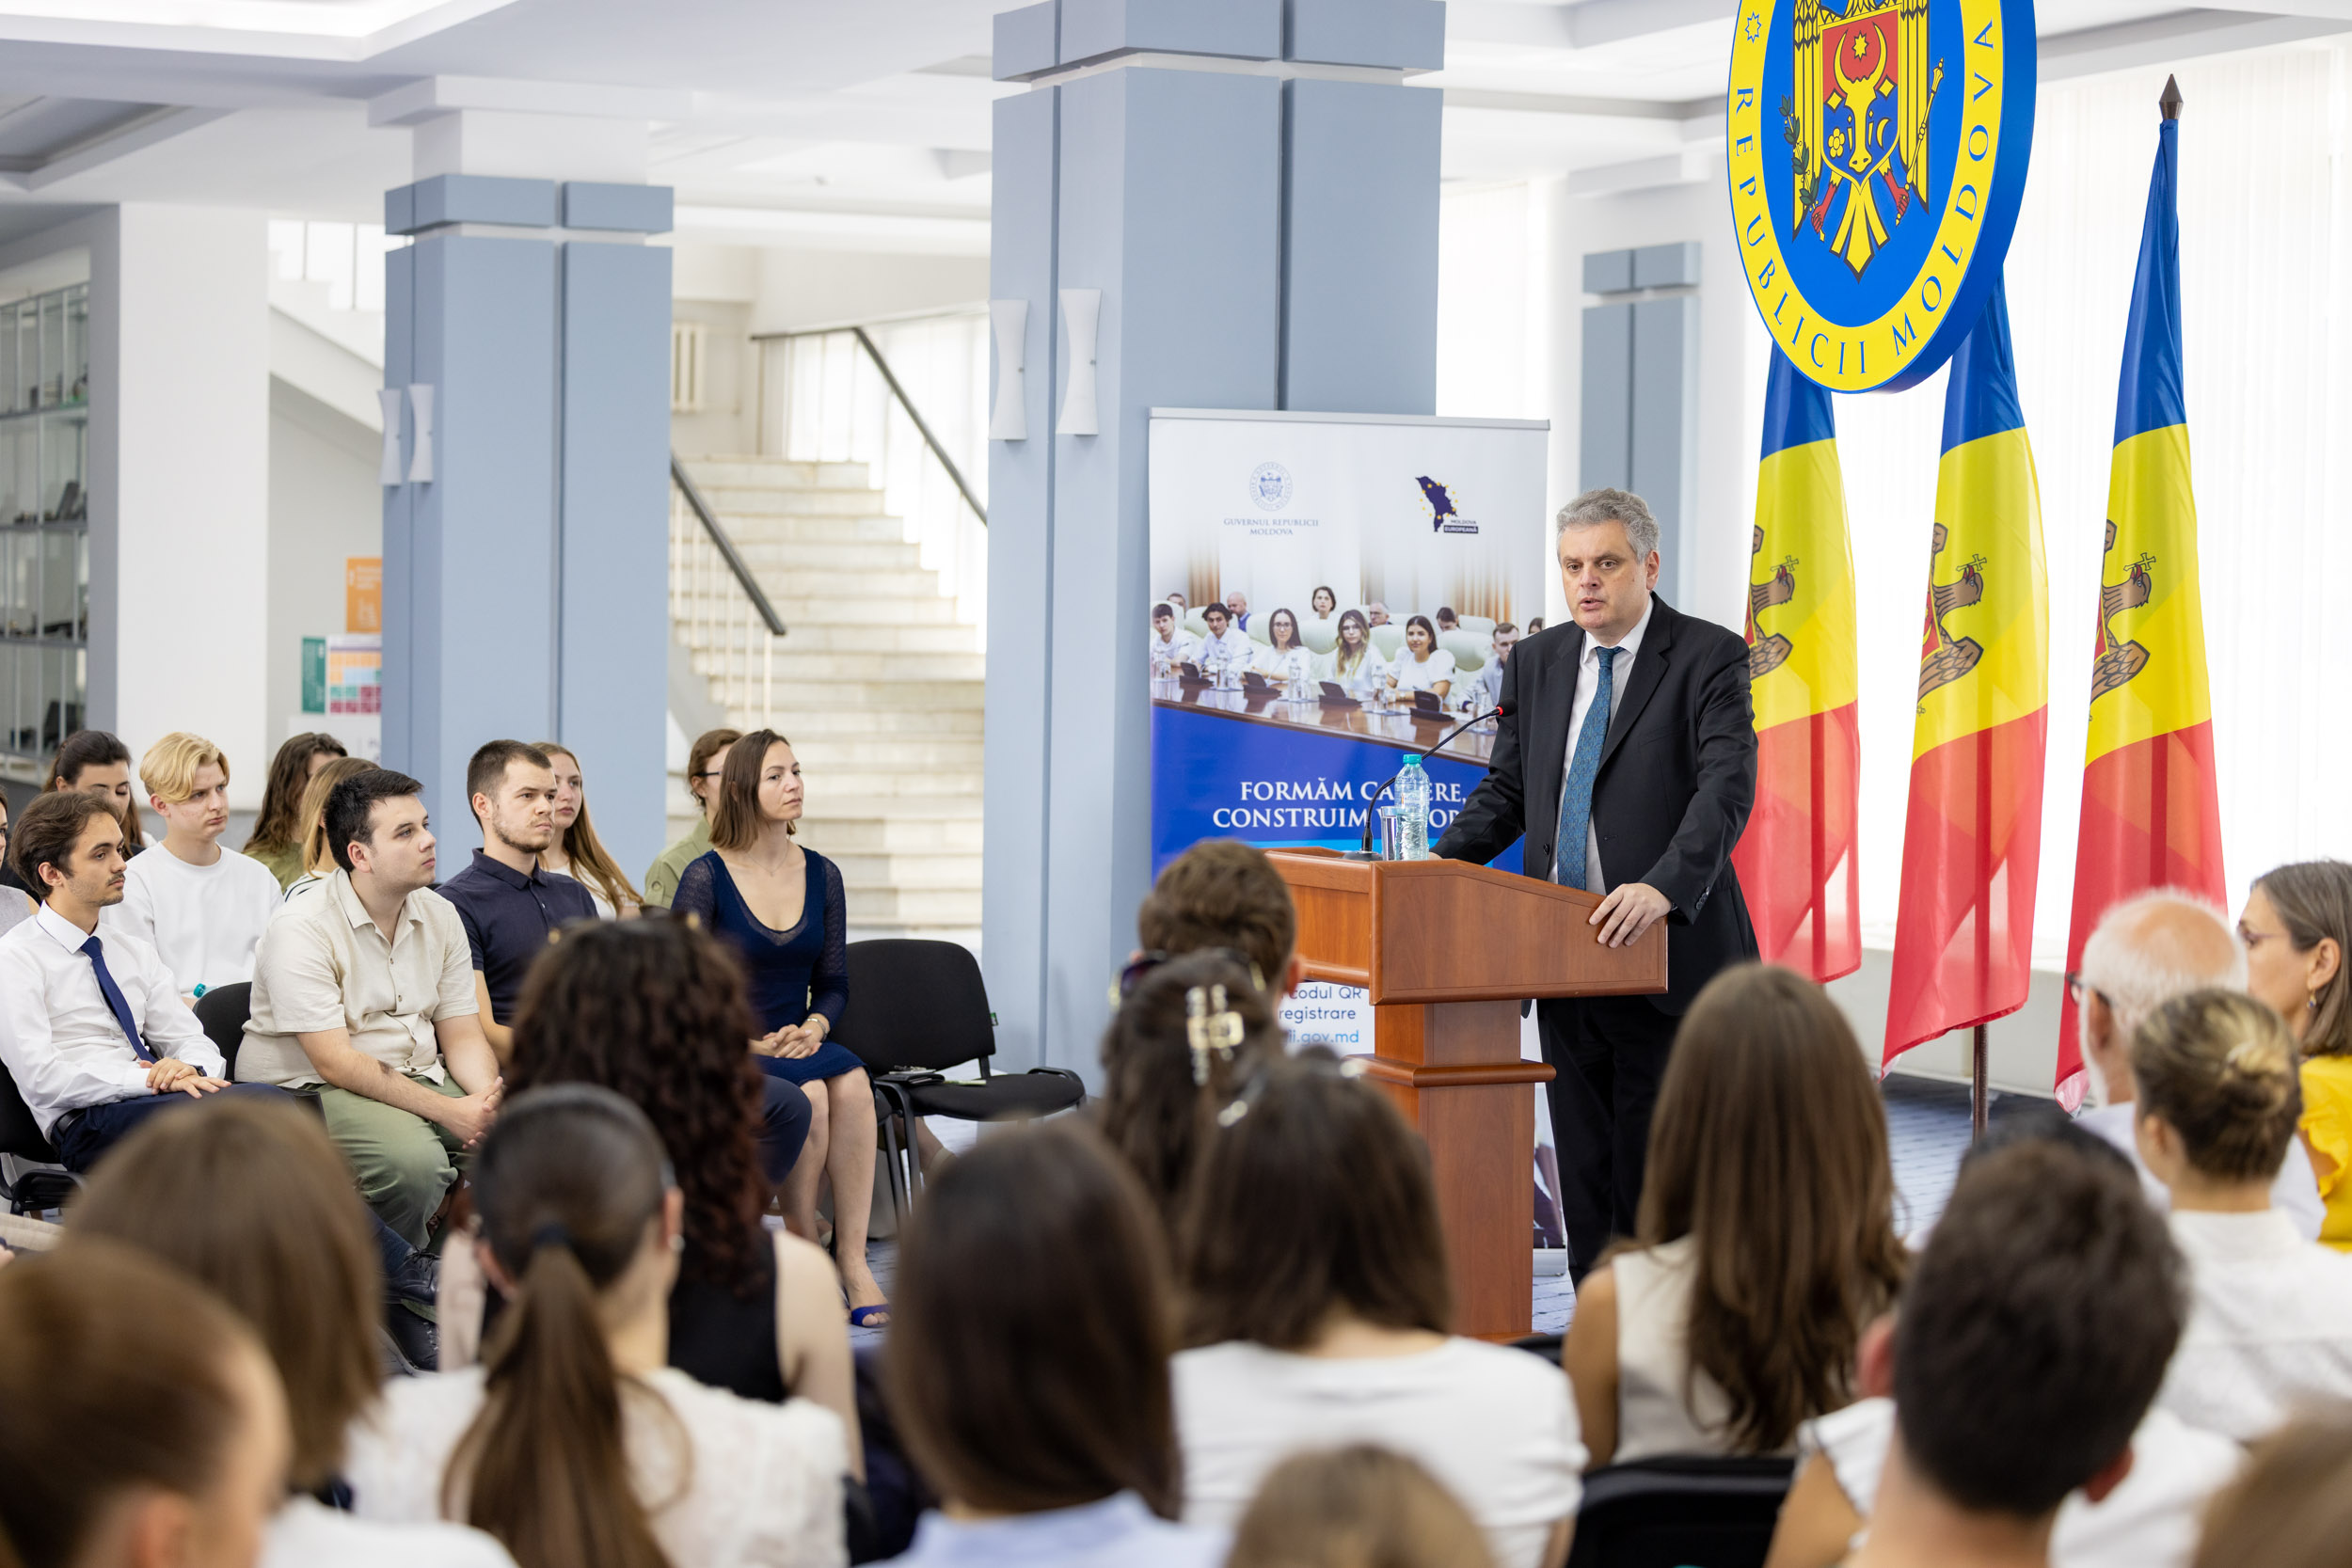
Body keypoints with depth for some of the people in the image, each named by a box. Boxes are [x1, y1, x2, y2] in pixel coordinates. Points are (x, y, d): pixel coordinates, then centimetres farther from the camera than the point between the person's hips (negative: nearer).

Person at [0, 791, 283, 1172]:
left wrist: (189, 1069, -8)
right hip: (87, 1123, -6)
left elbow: (192, 1040, 19)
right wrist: (152, 1080, -18)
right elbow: (41, 1078, -10)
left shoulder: (134, 952, 23)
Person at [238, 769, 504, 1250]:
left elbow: (462, 1036, 7)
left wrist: (490, 1099, -17)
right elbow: (335, 1062, -20)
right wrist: (449, 1112, -26)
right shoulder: (301, 931, -14)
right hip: (312, 1087, -7)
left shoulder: (440, 916, 8)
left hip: (419, 1077, 7)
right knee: (413, 1159, -35)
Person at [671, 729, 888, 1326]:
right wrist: (754, 1043, -15)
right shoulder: (705, 878, -4)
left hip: (799, 1043, 4)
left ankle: (853, 1263, -32)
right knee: (810, 1093, -33)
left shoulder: (822, 875, 10)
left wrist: (814, 1025, -7)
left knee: (850, 1081, -30)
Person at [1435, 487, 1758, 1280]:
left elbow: (1727, 786, -18)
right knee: (1585, 1171, 10)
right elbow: (1506, 791, 17)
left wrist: (1665, 886, -33)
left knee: (1655, 1176, -3)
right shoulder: (1536, 665, 13)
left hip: (1665, 951, -6)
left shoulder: (1708, 657, -6)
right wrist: (1434, 868, -1)